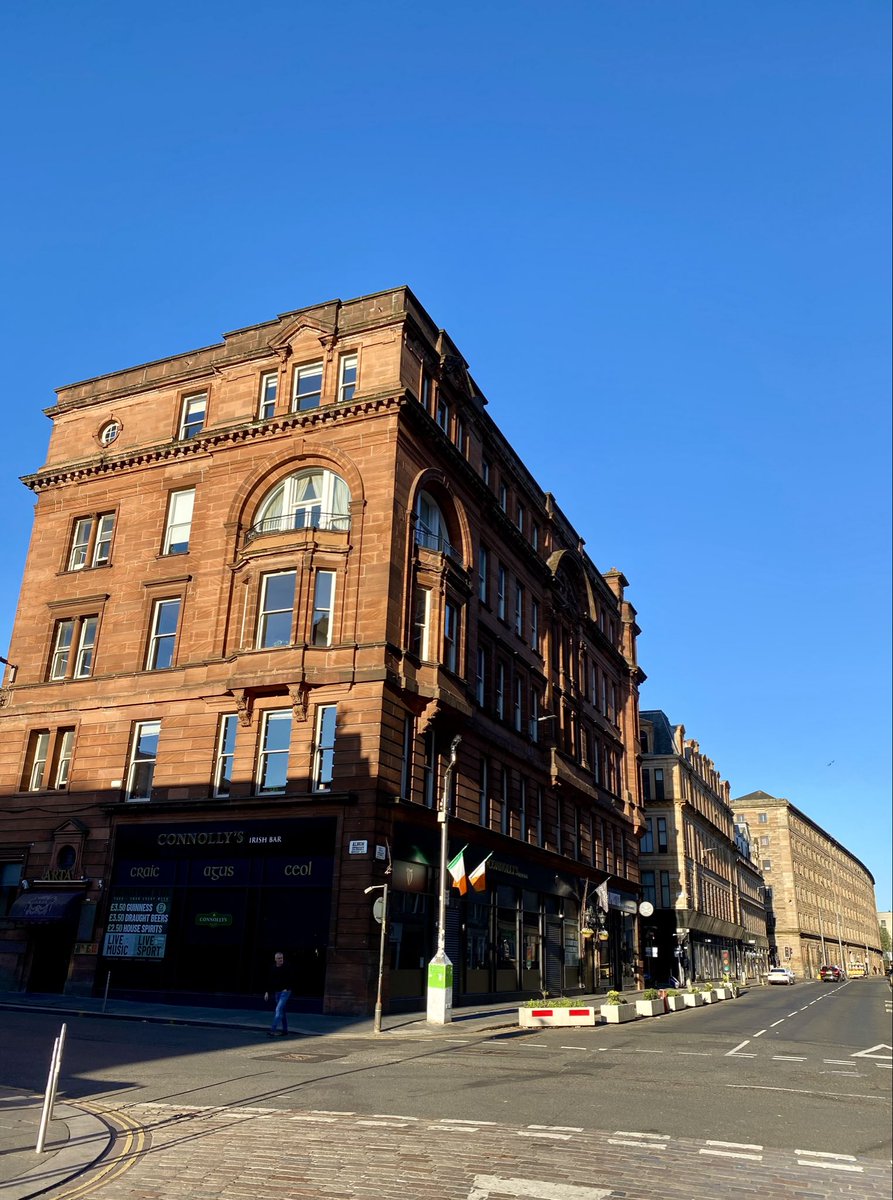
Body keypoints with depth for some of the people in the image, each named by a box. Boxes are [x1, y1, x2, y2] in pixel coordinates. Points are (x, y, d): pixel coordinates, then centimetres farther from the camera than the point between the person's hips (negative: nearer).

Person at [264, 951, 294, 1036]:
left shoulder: (287, 968, -7)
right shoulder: (272, 969, 6)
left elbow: (290, 980, -6)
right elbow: (270, 981, 11)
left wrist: (287, 988, -16)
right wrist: (267, 992, 6)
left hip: (285, 992, -6)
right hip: (276, 992, 6)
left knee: (278, 1010, -16)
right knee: (282, 1011, 12)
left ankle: (273, 1029, -19)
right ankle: (285, 1030, 20)